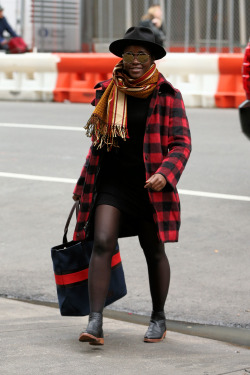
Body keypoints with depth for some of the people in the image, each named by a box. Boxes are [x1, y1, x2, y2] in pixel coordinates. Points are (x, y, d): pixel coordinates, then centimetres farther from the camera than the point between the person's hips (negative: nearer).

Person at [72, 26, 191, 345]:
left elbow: (181, 144, -7)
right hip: (113, 181, 2)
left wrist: (165, 174, -25)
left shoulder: (167, 96, -4)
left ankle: (158, 318, 29)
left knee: (154, 251, 10)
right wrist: (85, 186, 20)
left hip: (150, 185, -2)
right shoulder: (108, 93, 6)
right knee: (102, 243, -15)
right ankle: (95, 322, -18)